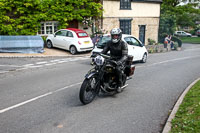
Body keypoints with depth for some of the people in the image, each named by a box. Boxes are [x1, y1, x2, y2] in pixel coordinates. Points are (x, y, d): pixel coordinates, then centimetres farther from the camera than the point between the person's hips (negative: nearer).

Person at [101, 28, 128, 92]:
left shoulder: (123, 44, -7)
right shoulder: (109, 43, 8)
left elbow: (125, 55, -17)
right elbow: (104, 51, 6)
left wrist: (120, 61, -37)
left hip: (119, 61, -5)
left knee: (118, 69, -35)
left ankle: (120, 85, -15)